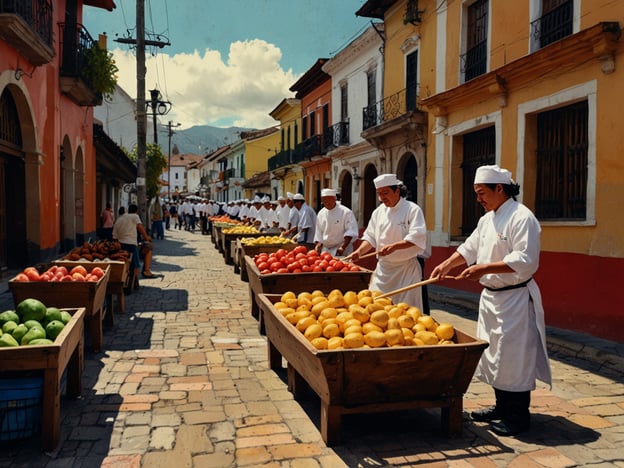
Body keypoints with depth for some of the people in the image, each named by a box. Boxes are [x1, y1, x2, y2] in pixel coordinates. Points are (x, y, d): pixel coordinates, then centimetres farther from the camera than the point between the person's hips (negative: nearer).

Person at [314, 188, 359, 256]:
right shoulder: (321, 214, 9)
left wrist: (343, 247, -22)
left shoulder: (346, 212, -9)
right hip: (325, 251, 5)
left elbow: (350, 232, -14)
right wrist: (318, 245, 3)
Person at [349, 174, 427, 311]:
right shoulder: (378, 211, 9)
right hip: (383, 267, 6)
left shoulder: (412, 209, -9)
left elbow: (417, 237, -20)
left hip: (406, 267, -5)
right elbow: (370, 237, 12)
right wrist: (359, 251, -6)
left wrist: (394, 246, -30)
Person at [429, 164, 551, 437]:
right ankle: (502, 407, 31)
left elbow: (525, 261, -24)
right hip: (490, 295, 9)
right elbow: (469, 248, 18)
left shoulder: (522, 217, -17)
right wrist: (446, 265, 4)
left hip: (515, 298, -9)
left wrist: (484, 268, -26)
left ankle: (518, 416, 13)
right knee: (494, 353, 17)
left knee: (514, 357, -1)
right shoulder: (487, 219, 13)